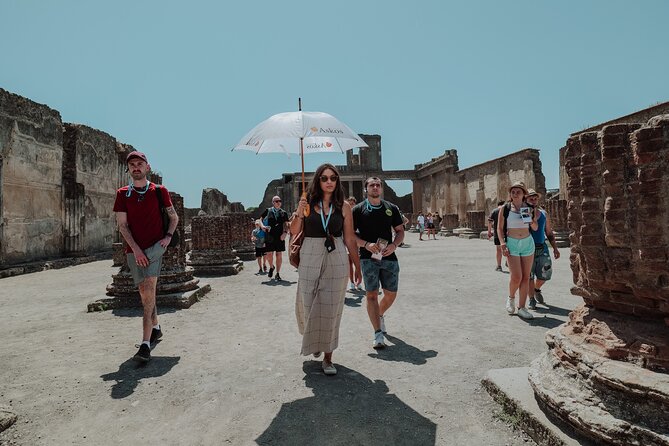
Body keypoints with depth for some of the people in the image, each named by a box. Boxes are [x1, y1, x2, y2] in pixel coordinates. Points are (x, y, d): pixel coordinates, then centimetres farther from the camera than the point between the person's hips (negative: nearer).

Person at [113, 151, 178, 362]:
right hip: (134, 250, 2)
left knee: (148, 292, -14)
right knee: (145, 294, 9)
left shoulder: (159, 191, 4)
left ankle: (145, 343, -15)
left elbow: (174, 217, 12)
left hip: (155, 247, -2)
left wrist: (168, 236, -6)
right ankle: (156, 328, 32)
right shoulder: (122, 194, 7)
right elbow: (122, 225, 1)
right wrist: (136, 249, -10)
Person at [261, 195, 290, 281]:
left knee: (279, 255, 3)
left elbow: (286, 224, 5)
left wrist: (285, 232, -12)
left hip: (280, 237, 1)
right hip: (269, 236, -1)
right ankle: (271, 267, 31)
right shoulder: (267, 211, 8)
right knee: (269, 255, -1)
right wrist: (262, 226, -8)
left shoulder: (284, 213, 9)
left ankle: (277, 274, 14)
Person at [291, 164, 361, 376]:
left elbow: (349, 239, 5)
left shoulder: (343, 206, 2)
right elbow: (294, 231, 1)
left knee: (331, 308, 2)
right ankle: (313, 340, 41)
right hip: (310, 257, 0)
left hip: (336, 259, 0)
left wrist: (357, 267, 7)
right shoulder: (308, 202, 1)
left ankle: (327, 357, 16)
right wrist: (299, 213, -16)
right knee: (308, 304, 9)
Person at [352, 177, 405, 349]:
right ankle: (378, 335, -1)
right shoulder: (358, 209, 2)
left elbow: (400, 231, 12)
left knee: (391, 294, 9)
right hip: (368, 257, -3)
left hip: (389, 257, 3)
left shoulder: (391, 208, 11)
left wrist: (394, 245, -8)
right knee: (371, 294, -6)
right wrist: (366, 244, -16)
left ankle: (380, 315, 40)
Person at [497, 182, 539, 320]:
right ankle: (511, 298, 17)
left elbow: (535, 228, 12)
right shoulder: (504, 209, -1)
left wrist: (531, 220, -9)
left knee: (526, 277, 3)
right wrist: (503, 244, -12)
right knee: (516, 276, -13)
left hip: (528, 243, 3)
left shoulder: (529, 208, 7)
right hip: (512, 244, -3)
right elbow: (500, 228, -1)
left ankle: (521, 308, 12)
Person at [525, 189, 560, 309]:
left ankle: (537, 289, 37)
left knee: (544, 275, 7)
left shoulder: (544, 213, 10)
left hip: (542, 249, 4)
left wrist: (555, 248, 11)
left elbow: (549, 233, 15)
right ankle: (532, 300, 15)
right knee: (529, 277, 1)